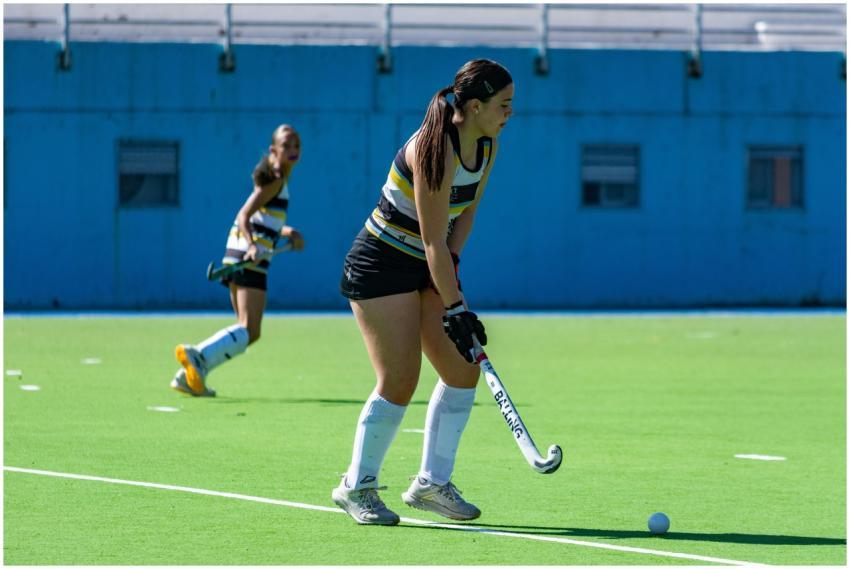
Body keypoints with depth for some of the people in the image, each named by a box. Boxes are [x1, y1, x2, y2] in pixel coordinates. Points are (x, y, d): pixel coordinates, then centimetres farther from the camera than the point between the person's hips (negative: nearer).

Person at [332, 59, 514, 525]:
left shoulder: (487, 145, 0)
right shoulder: (435, 150, -26)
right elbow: (432, 242, -25)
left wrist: (452, 261, -5)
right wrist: (455, 308, -25)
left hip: (429, 268, 9)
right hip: (382, 266, -9)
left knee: (464, 371, 0)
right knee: (399, 380, -11)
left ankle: (432, 482, 10)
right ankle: (356, 487, 5)